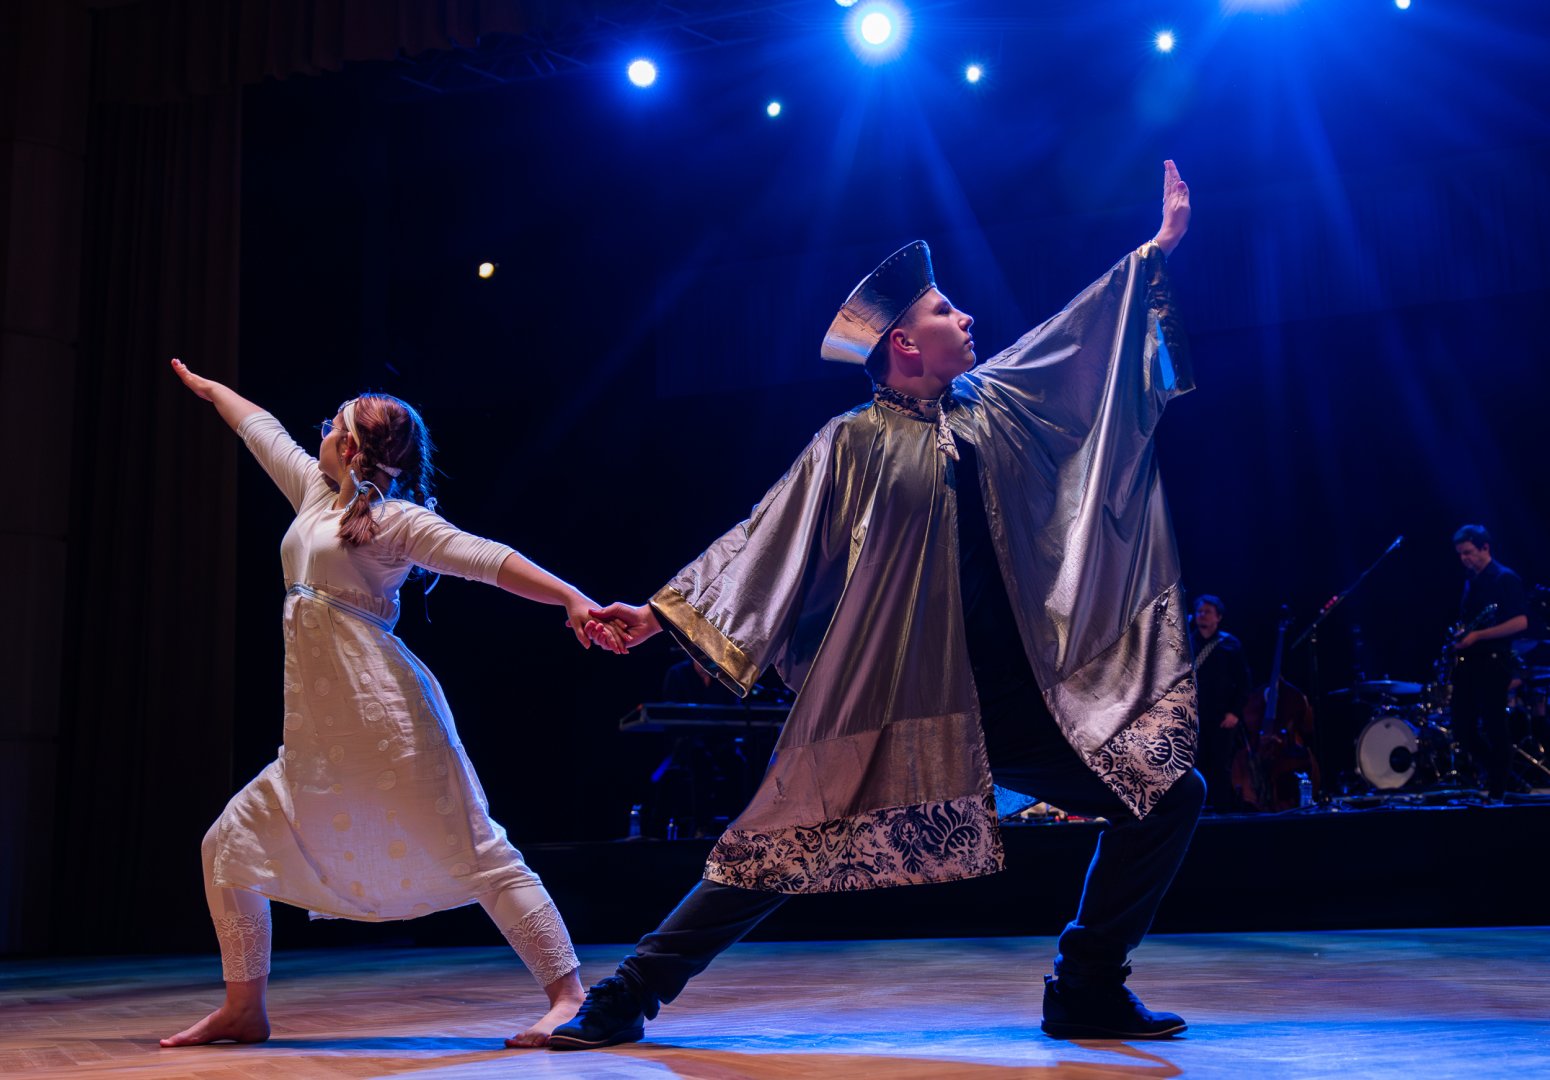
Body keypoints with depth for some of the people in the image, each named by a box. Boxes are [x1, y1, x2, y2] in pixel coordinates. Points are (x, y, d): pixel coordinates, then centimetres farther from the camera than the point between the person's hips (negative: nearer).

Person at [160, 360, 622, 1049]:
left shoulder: (394, 518, -5)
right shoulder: (317, 494, 17)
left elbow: (486, 559, -14)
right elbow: (262, 429, 32)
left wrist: (572, 599, -25)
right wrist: (204, 387, 47)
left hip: (387, 720, -8)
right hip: (319, 733, 9)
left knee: (474, 854, -11)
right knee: (231, 845, 10)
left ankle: (568, 997, -9)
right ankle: (243, 1010, 21)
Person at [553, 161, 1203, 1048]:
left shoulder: (996, 404, 11)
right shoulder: (856, 445, -3)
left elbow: (1088, 336, 22)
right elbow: (768, 541, -2)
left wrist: (1159, 250, 26)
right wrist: (663, 612, -7)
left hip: (1020, 698, 5)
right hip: (891, 707, -5)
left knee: (1171, 794, 1)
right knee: (778, 853, -4)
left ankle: (1088, 991, 13)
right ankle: (625, 1000, 11)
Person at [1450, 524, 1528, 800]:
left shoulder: (1505, 579, -8)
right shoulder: (1470, 582, 16)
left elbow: (1521, 622, -17)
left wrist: (1477, 635, -21)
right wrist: (1459, 642, 7)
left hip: (1493, 662, -8)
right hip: (1467, 663, 8)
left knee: (1494, 727, -6)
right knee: (1462, 725, 6)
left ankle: (1498, 790, 1)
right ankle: (1494, 768, 24)